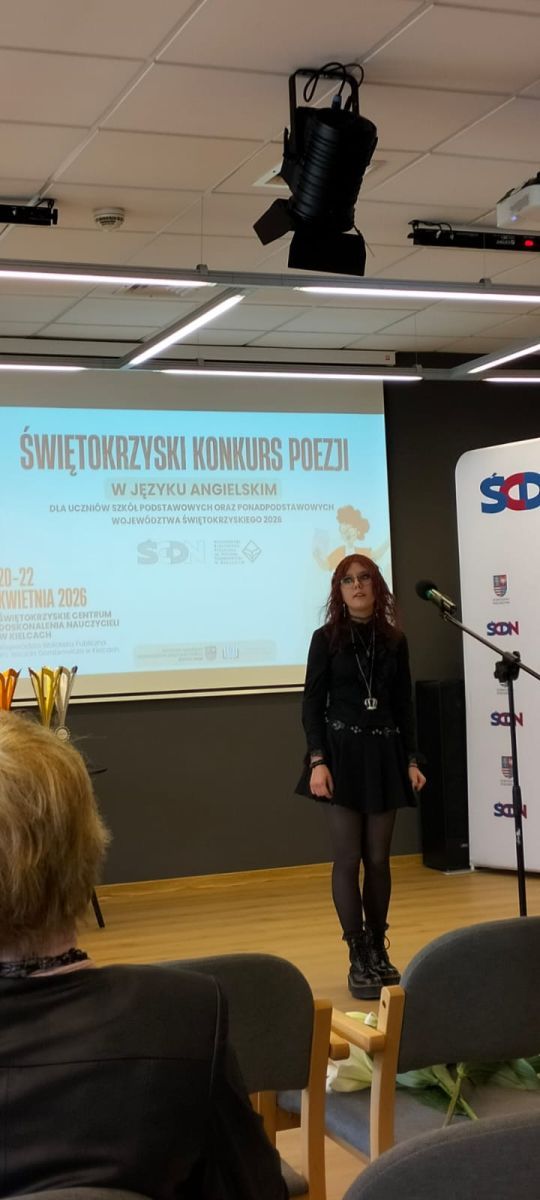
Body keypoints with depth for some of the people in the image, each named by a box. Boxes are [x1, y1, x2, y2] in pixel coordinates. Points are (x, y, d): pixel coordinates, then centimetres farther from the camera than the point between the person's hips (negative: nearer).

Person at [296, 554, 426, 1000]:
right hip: (342, 753, -3)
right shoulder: (326, 638, -2)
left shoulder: (395, 640, 7)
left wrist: (412, 760, 5)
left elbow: (404, 705, 10)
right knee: (349, 858, -3)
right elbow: (312, 704, -4)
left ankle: (379, 951, 19)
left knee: (379, 859, 7)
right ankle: (359, 958, 3)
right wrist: (318, 761, -13)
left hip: (384, 754, 3)